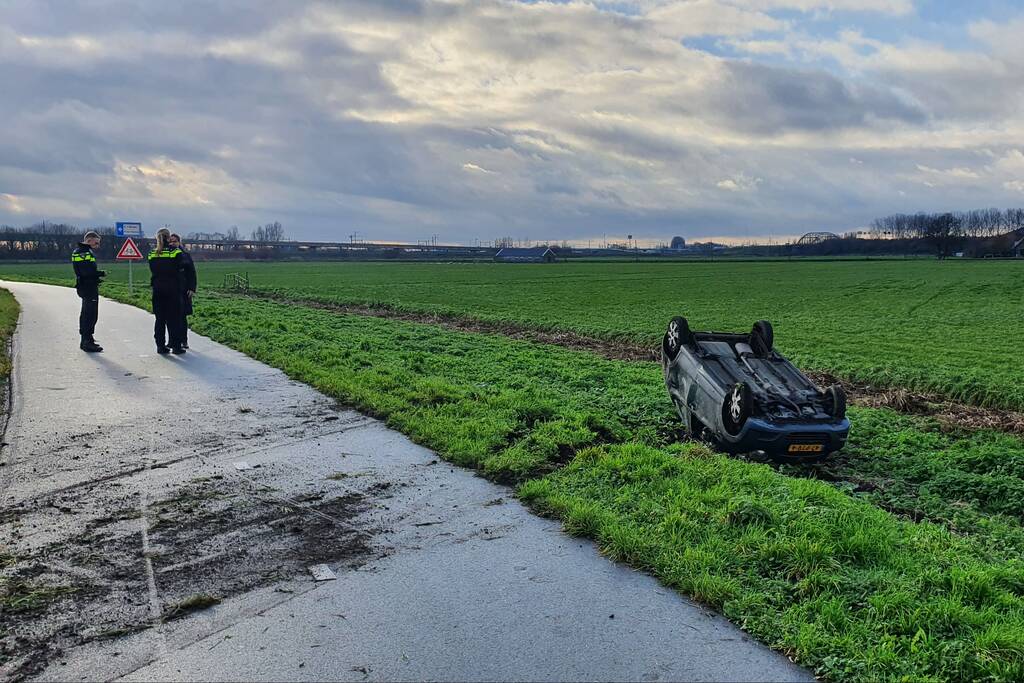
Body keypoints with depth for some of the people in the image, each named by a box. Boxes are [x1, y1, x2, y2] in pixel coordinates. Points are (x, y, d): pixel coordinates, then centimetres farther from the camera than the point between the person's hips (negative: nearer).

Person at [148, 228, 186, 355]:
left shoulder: (152, 254, 4)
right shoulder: (176, 252, -7)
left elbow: (152, 271, 6)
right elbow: (181, 270, -6)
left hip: (158, 289, 4)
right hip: (173, 289, -4)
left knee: (160, 318, 10)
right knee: (174, 318, 1)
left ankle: (160, 345, 11)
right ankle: (176, 346, 1)